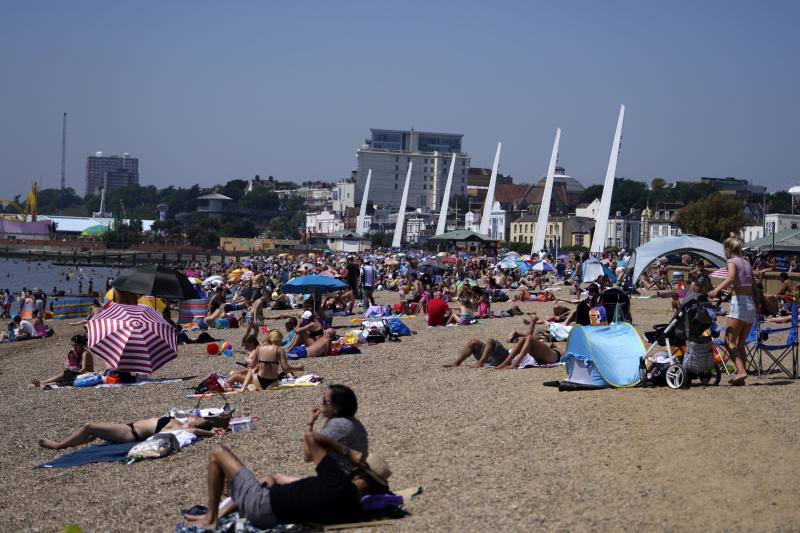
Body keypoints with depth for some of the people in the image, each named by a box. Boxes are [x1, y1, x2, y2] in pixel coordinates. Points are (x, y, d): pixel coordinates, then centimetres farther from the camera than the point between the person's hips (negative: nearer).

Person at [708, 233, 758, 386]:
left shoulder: (732, 261, -3)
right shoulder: (747, 262, 18)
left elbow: (730, 278, -24)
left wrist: (717, 289, -38)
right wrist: (757, 303, 37)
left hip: (739, 302, -7)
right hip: (751, 305, 7)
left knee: (730, 342, -7)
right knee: (740, 344, 11)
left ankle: (741, 371, -23)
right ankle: (740, 378, 8)